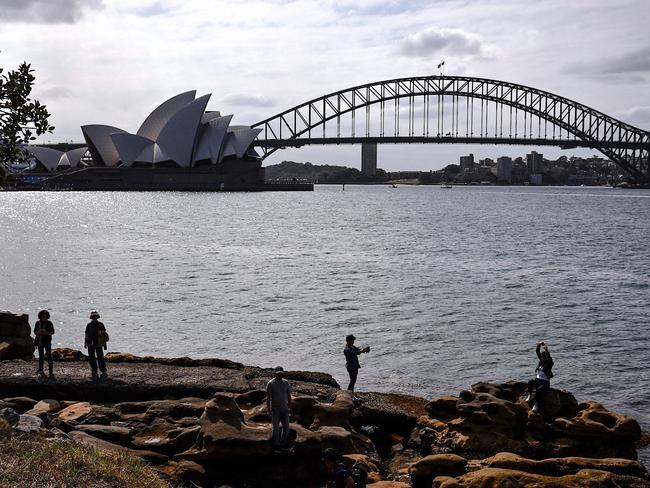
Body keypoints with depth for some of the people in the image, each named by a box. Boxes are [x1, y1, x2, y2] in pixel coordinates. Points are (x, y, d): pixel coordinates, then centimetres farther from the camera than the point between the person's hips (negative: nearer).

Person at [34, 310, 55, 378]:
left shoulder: (49, 323, -5)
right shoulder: (37, 323, 5)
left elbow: (52, 332, -3)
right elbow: (35, 332, 8)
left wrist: (46, 333, -21)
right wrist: (39, 332, -14)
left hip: (47, 342, -4)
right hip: (40, 342, 4)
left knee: (49, 356, -11)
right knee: (41, 356, 14)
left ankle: (51, 372, -13)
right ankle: (40, 371, 26)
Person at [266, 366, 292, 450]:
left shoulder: (286, 383, 4)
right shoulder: (270, 384, -9)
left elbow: (289, 396, 11)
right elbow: (268, 398, -8)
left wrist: (290, 407, 9)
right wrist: (269, 410, -13)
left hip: (284, 409, 4)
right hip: (275, 409, -4)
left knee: (286, 427, 5)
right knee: (276, 428, 2)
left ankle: (283, 442, 24)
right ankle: (276, 444, 15)